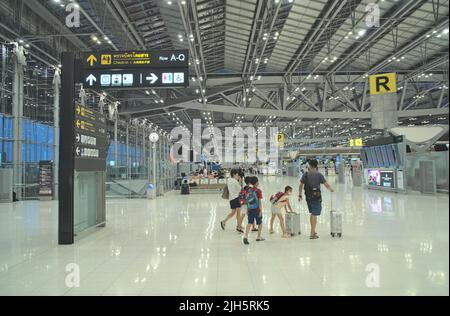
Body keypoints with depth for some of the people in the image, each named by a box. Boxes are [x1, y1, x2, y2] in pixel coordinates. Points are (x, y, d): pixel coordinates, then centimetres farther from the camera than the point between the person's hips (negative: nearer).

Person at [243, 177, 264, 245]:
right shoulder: (258, 191, -11)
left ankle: (245, 236, -13)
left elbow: (247, 200, 10)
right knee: (260, 223, 14)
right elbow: (259, 202, -13)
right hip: (256, 209, -5)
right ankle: (259, 237, 24)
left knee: (250, 223, 4)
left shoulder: (249, 190, 5)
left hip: (250, 209, 5)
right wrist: (261, 211, -10)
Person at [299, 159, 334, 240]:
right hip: (316, 197, -4)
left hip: (308, 197, 4)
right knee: (315, 215, 0)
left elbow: (301, 185, 4)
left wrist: (300, 195, 14)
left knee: (312, 213, 20)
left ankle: (313, 231, 28)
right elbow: (326, 184, -6)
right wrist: (331, 189, 14)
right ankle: (312, 234, 2)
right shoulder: (319, 175, -7)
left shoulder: (306, 174, 2)